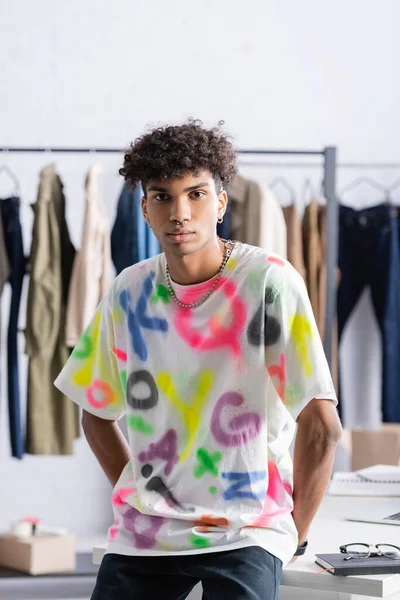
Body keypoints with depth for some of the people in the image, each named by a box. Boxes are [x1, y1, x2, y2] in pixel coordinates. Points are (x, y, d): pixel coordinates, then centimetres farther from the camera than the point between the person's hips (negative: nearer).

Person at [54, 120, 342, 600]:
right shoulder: (129, 293, 3)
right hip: (143, 534, 4)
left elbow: (322, 424, -10)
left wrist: (294, 535, -4)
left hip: (246, 533, -4)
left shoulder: (270, 283, -11)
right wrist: (138, 502, 9)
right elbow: (97, 413, 16)